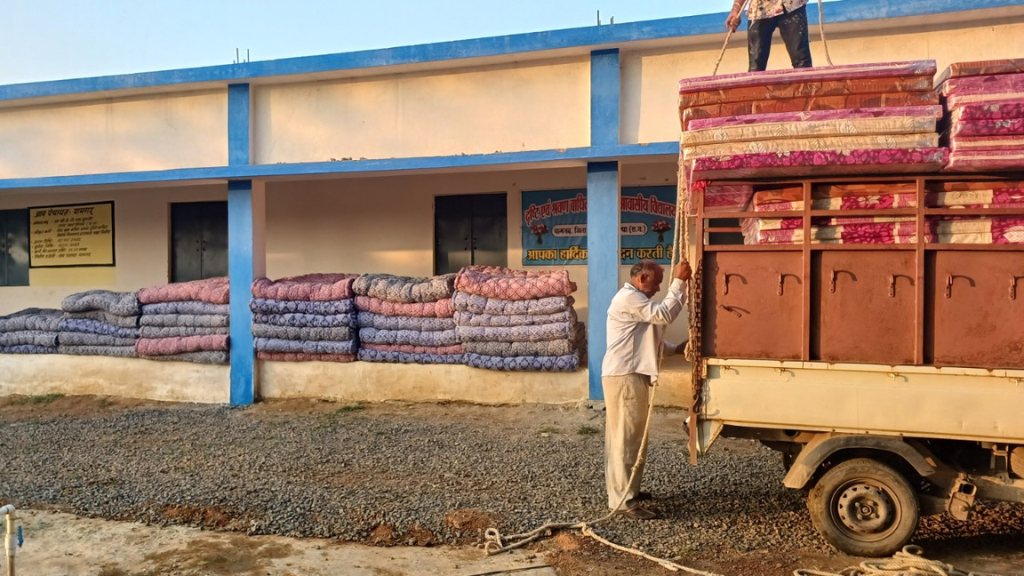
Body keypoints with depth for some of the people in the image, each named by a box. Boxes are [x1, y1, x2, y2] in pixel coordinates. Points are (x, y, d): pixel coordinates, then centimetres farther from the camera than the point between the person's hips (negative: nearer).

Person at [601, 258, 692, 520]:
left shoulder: (635, 300, 23)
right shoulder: (628, 297, -12)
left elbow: (648, 340, 26)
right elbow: (663, 315, -22)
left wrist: (675, 349, 13)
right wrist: (679, 282, -18)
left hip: (629, 376, 11)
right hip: (624, 377, -11)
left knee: (625, 437, 16)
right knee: (626, 439, -8)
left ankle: (624, 490, 26)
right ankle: (624, 500, -4)